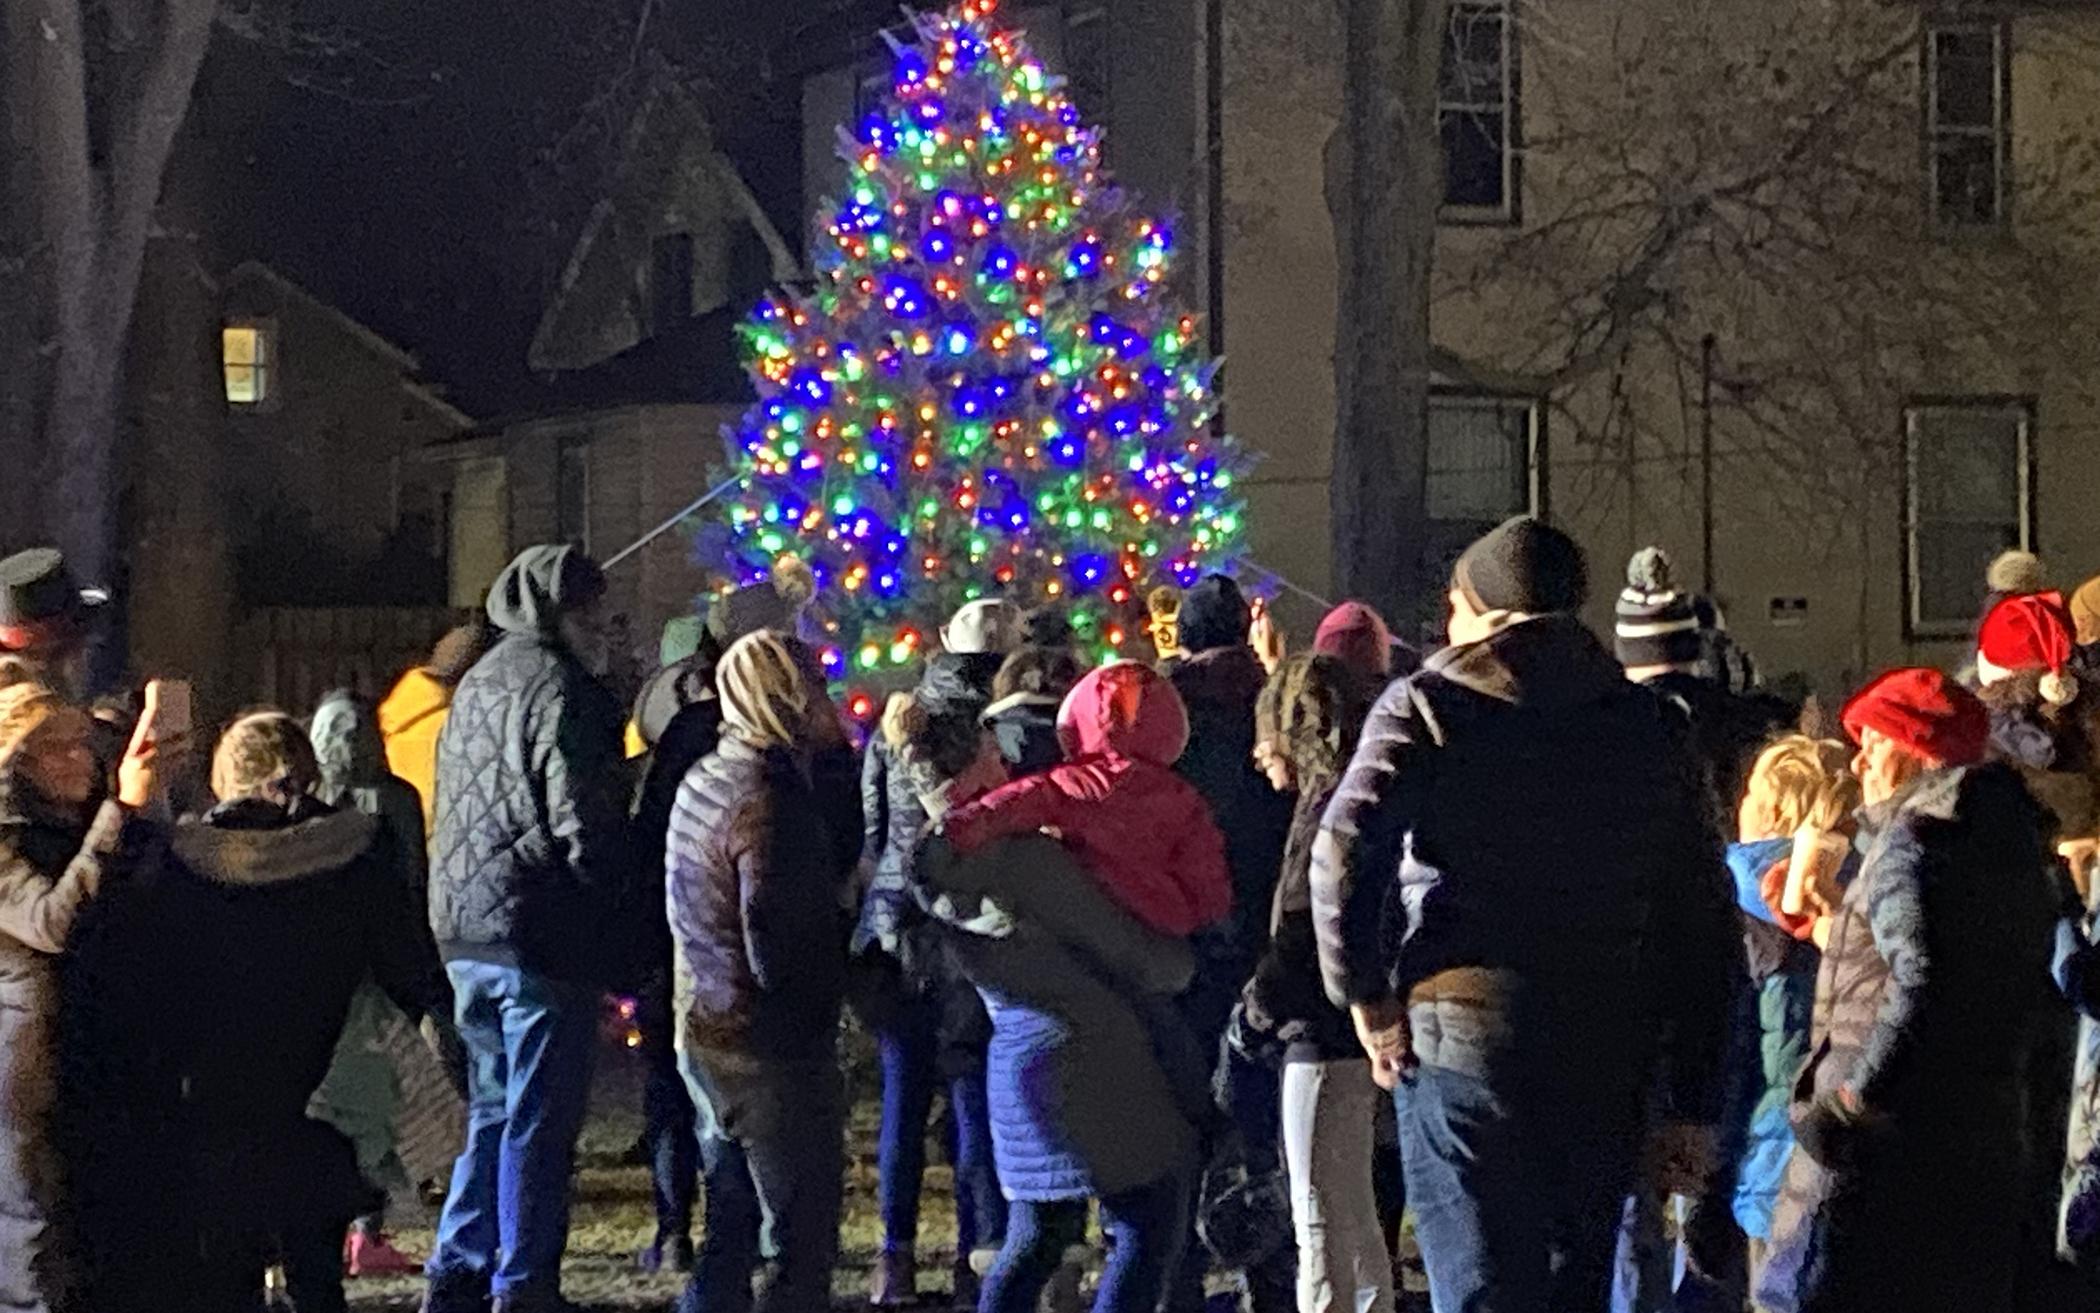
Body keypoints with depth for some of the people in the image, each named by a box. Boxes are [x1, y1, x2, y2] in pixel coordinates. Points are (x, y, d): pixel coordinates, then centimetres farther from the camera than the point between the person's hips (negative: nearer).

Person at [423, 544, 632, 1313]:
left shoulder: (478, 684, 16)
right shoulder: (560, 692, -12)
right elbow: (587, 830, -17)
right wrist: (612, 905, -2)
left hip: (464, 933, 8)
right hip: (544, 934, -8)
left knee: (492, 1110, 18)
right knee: (539, 1122, -2)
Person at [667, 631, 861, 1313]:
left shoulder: (707, 778, 9)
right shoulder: (771, 799, -21)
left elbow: (834, 858, 11)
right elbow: (781, 956, -24)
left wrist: (836, 757, 2)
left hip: (708, 1035, 9)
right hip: (774, 1049, -9)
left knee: (734, 1232, 17)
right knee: (804, 1248, -1)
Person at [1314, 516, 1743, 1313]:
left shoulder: (1426, 706, 0)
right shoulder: (1645, 724, 11)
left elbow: (1345, 852, -17)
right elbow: (1702, 915, 10)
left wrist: (1365, 996, -4)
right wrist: (1695, 1097, 13)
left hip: (1461, 1034, -4)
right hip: (1608, 1050, 4)